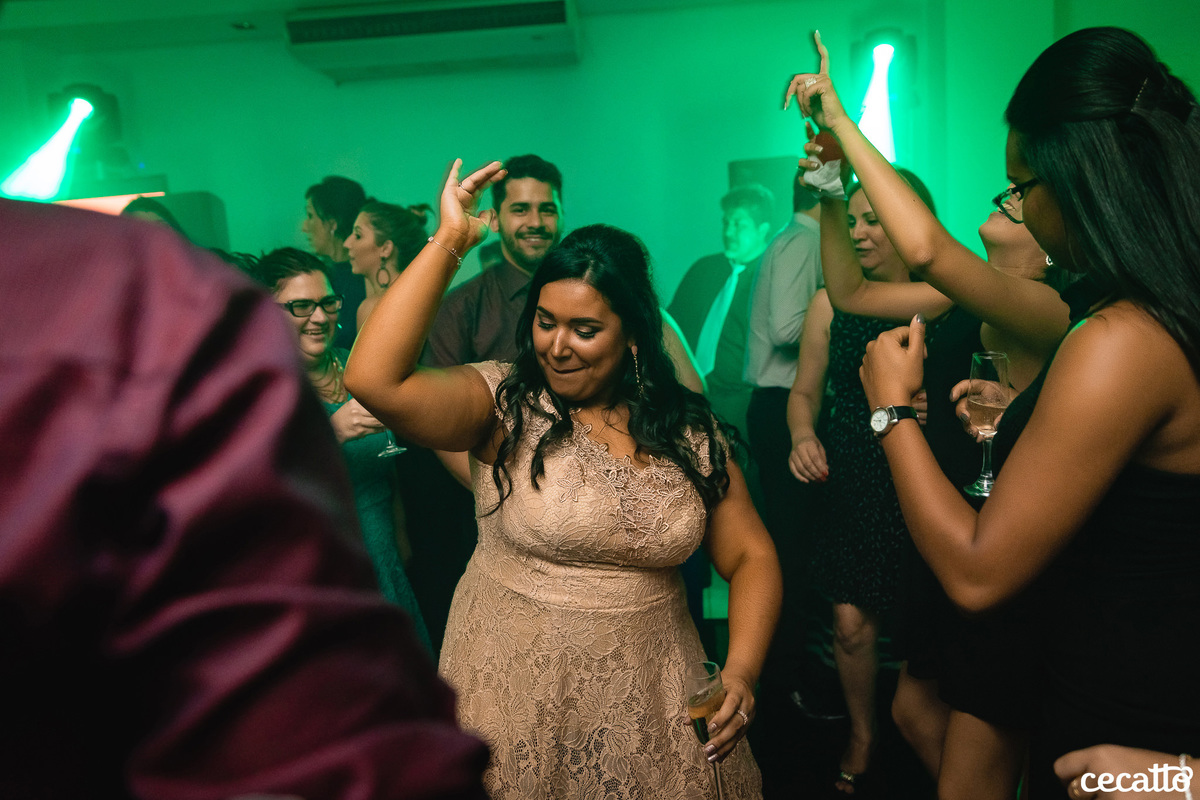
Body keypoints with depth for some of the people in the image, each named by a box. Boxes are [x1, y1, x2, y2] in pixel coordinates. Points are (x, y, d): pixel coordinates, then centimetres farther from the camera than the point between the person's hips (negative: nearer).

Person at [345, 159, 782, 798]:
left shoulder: (687, 428, -3)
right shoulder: (503, 404, -12)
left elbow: (751, 557, 0)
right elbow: (373, 380, -28)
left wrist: (742, 671, -15)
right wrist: (448, 242, -25)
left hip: (649, 697, 3)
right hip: (515, 692, -2)